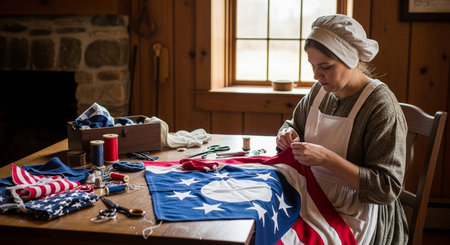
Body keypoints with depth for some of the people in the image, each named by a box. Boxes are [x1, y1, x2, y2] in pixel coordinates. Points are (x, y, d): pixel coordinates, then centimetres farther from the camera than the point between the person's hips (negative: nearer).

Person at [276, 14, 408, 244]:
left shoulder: (382, 106, -18)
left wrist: (326, 158, -27)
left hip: (356, 217, -6)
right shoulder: (320, 90, 3)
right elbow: (293, 124, 22)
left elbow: (387, 189, -20)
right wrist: (287, 134, -3)